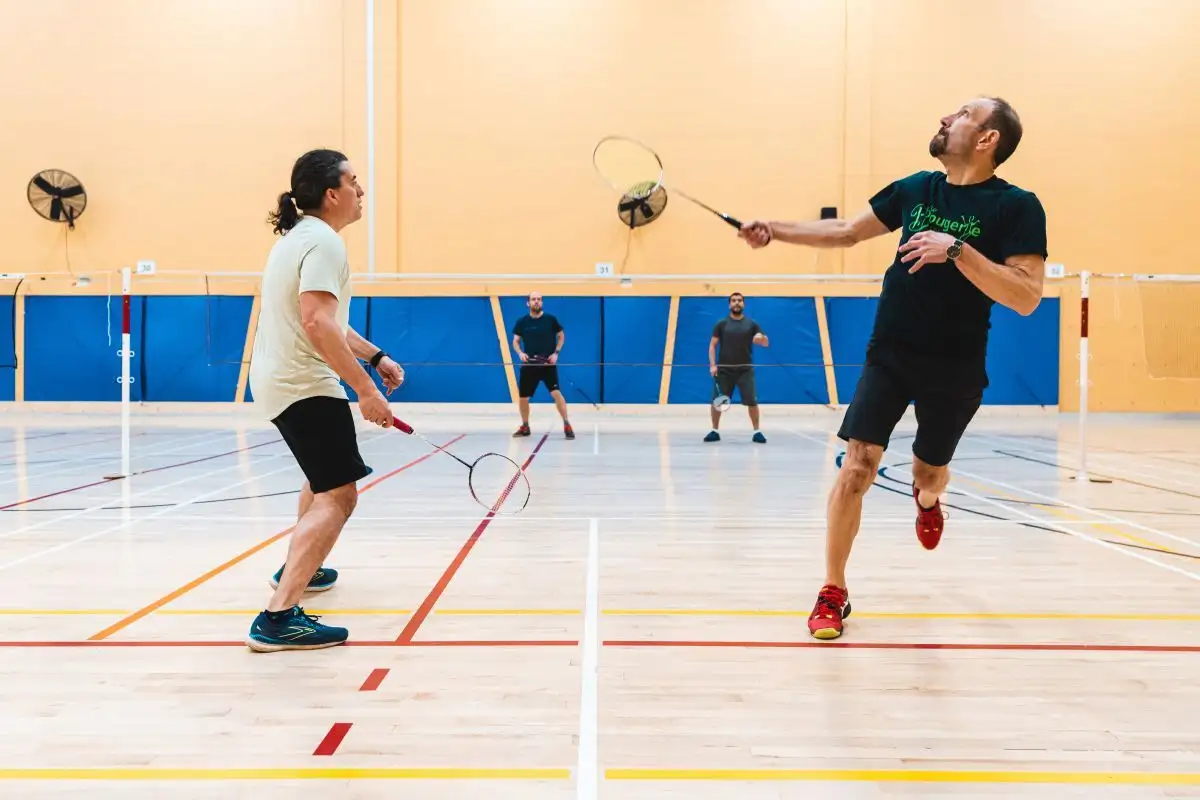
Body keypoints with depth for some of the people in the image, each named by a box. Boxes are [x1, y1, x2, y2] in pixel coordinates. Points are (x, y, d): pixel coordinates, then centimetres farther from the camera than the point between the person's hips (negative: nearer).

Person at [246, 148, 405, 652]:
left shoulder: (303, 237, 15)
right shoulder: (323, 241, -17)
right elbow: (318, 325, -30)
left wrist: (375, 355, 20)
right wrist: (366, 389, -28)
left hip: (279, 380, 11)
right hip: (304, 386, -11)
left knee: (323, 478, 30)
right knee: (338, 497, -16)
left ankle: (296, 569, 46)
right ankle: (279, 618, -25)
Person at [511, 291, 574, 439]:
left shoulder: (551, 319, -2)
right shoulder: (522, 322, 2)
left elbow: (561, 336, 9)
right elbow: (515, 341, 11)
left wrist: (556, 353, -4)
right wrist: (520, 353, -9)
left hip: (548, 364, -2)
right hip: (529, 365, 2)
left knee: (556, 393, -17)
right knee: (523, 397, 6)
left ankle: (567, 425, -8)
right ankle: (525, 427, 26)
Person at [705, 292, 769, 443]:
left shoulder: (751, 324, 6)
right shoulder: (721, 324, 4)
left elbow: (766, 343, 6)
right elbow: (712, 345, 4)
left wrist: (761, 338, -19)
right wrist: (712, 365, -9)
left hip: (745, 370, 0)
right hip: (724, 370, 0)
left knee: (751, 401, -8)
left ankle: (757, 432, 3)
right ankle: (714, 431, 14)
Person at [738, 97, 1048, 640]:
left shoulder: (1017, 207, -12)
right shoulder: (915, 189, 2)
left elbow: (1026, 297, -22)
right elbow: (846, 232, 14)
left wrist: (956, 249, -30)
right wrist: (774, 230, 7)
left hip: (955, 370, -2)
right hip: (889, 355, 2)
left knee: (929, 474, 15)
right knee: (857, 465, -11)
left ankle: (927, 498, 56)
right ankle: (834, 592, 2)